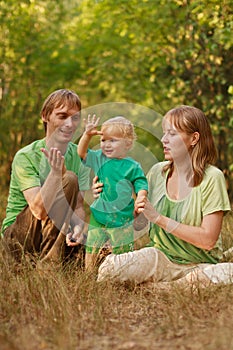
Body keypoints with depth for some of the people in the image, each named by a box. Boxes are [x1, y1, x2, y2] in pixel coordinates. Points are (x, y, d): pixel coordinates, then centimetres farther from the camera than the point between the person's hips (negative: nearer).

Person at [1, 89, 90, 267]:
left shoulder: (80, 156, 2)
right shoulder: (25, 157, -15)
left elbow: (79, 207, -5)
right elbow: (39, 211, -26)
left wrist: (78, 226, -27)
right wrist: (55, 172, -39)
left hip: (57, 233, 5)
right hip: (17, 236, -5)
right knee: (69, 179, -25)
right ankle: (48, 264, -23)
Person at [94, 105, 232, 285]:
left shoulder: (211, 178, -9)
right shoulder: (158, 172, 6)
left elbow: (208, 240, -16)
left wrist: (159, 218, -18)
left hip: (199, 264, -2)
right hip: (161, 257, 2)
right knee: (109, 267, -27)